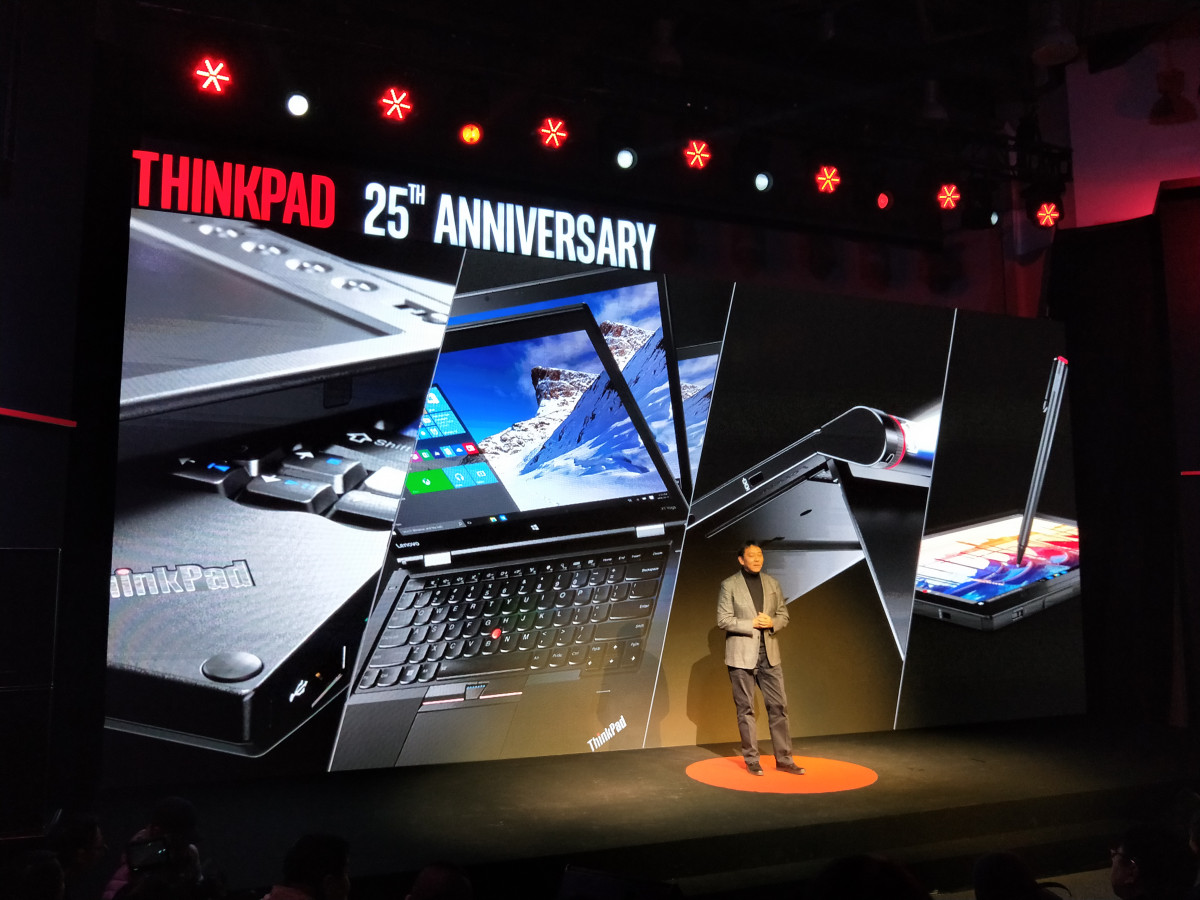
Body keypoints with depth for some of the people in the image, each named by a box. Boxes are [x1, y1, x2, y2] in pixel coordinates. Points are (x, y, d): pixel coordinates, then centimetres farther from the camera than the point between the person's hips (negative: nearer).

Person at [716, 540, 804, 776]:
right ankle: (751, 761, 14)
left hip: (769, 654, 4)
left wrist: (772, 622, -11)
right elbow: (723, 620, -9)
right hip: (742, 655, -4)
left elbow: (783, 615, 11)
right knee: (745, 709, 4)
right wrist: (752, 624, -16)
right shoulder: (729, 585, -5)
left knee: (778, 706, 4)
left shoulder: (772, 583, 9)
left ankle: (784, 759, 13)